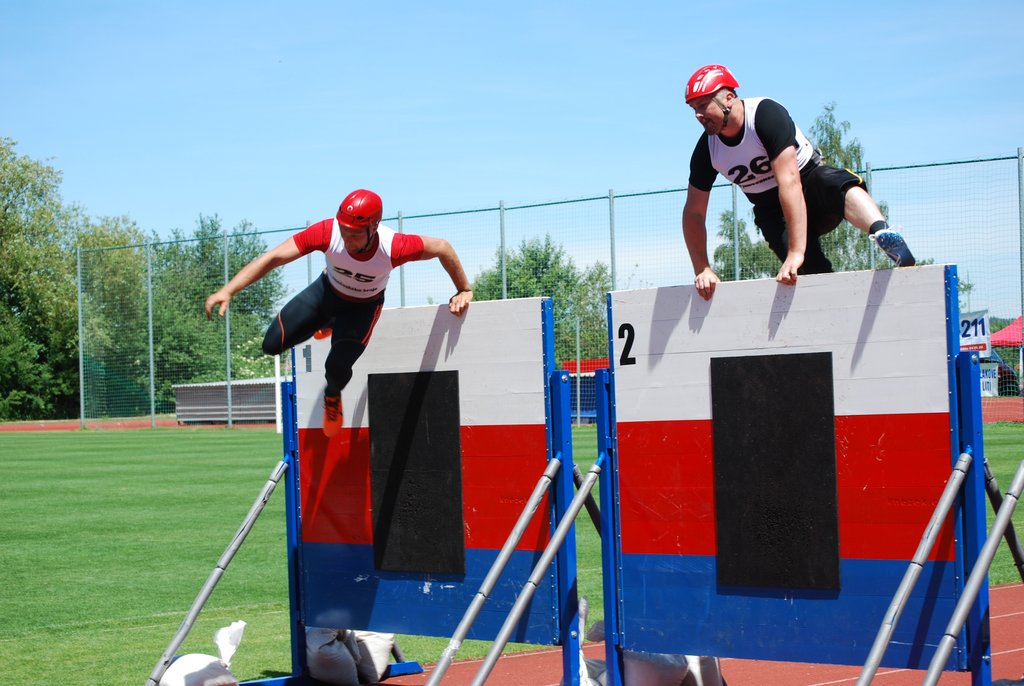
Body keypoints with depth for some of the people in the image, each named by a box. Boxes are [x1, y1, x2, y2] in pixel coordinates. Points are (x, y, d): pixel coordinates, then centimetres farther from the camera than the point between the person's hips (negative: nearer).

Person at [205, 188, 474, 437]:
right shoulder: (328, 232, -37)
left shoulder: (394, 247, -38)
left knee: (337, 366, -22)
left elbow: (442, 247, -20)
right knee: (273, 344, -6)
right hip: (327, 291, 2)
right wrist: (227, 291, -45)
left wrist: (464, 291, -7)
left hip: (365, 305, -2)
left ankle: (332, 395, 19)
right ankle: (327, 324, 26)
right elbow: (273, 257, -38)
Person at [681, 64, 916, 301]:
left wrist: (796, 252, -42)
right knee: (813, 274, -26)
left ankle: (882, 232, -66)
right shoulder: (706, 149, -10)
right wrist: (702, 270, -11)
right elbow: (693, 213, -1)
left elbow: (790, 182, -34)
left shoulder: (766, 114, -25)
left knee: (840, 185, -41)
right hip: (771, 209, 4)